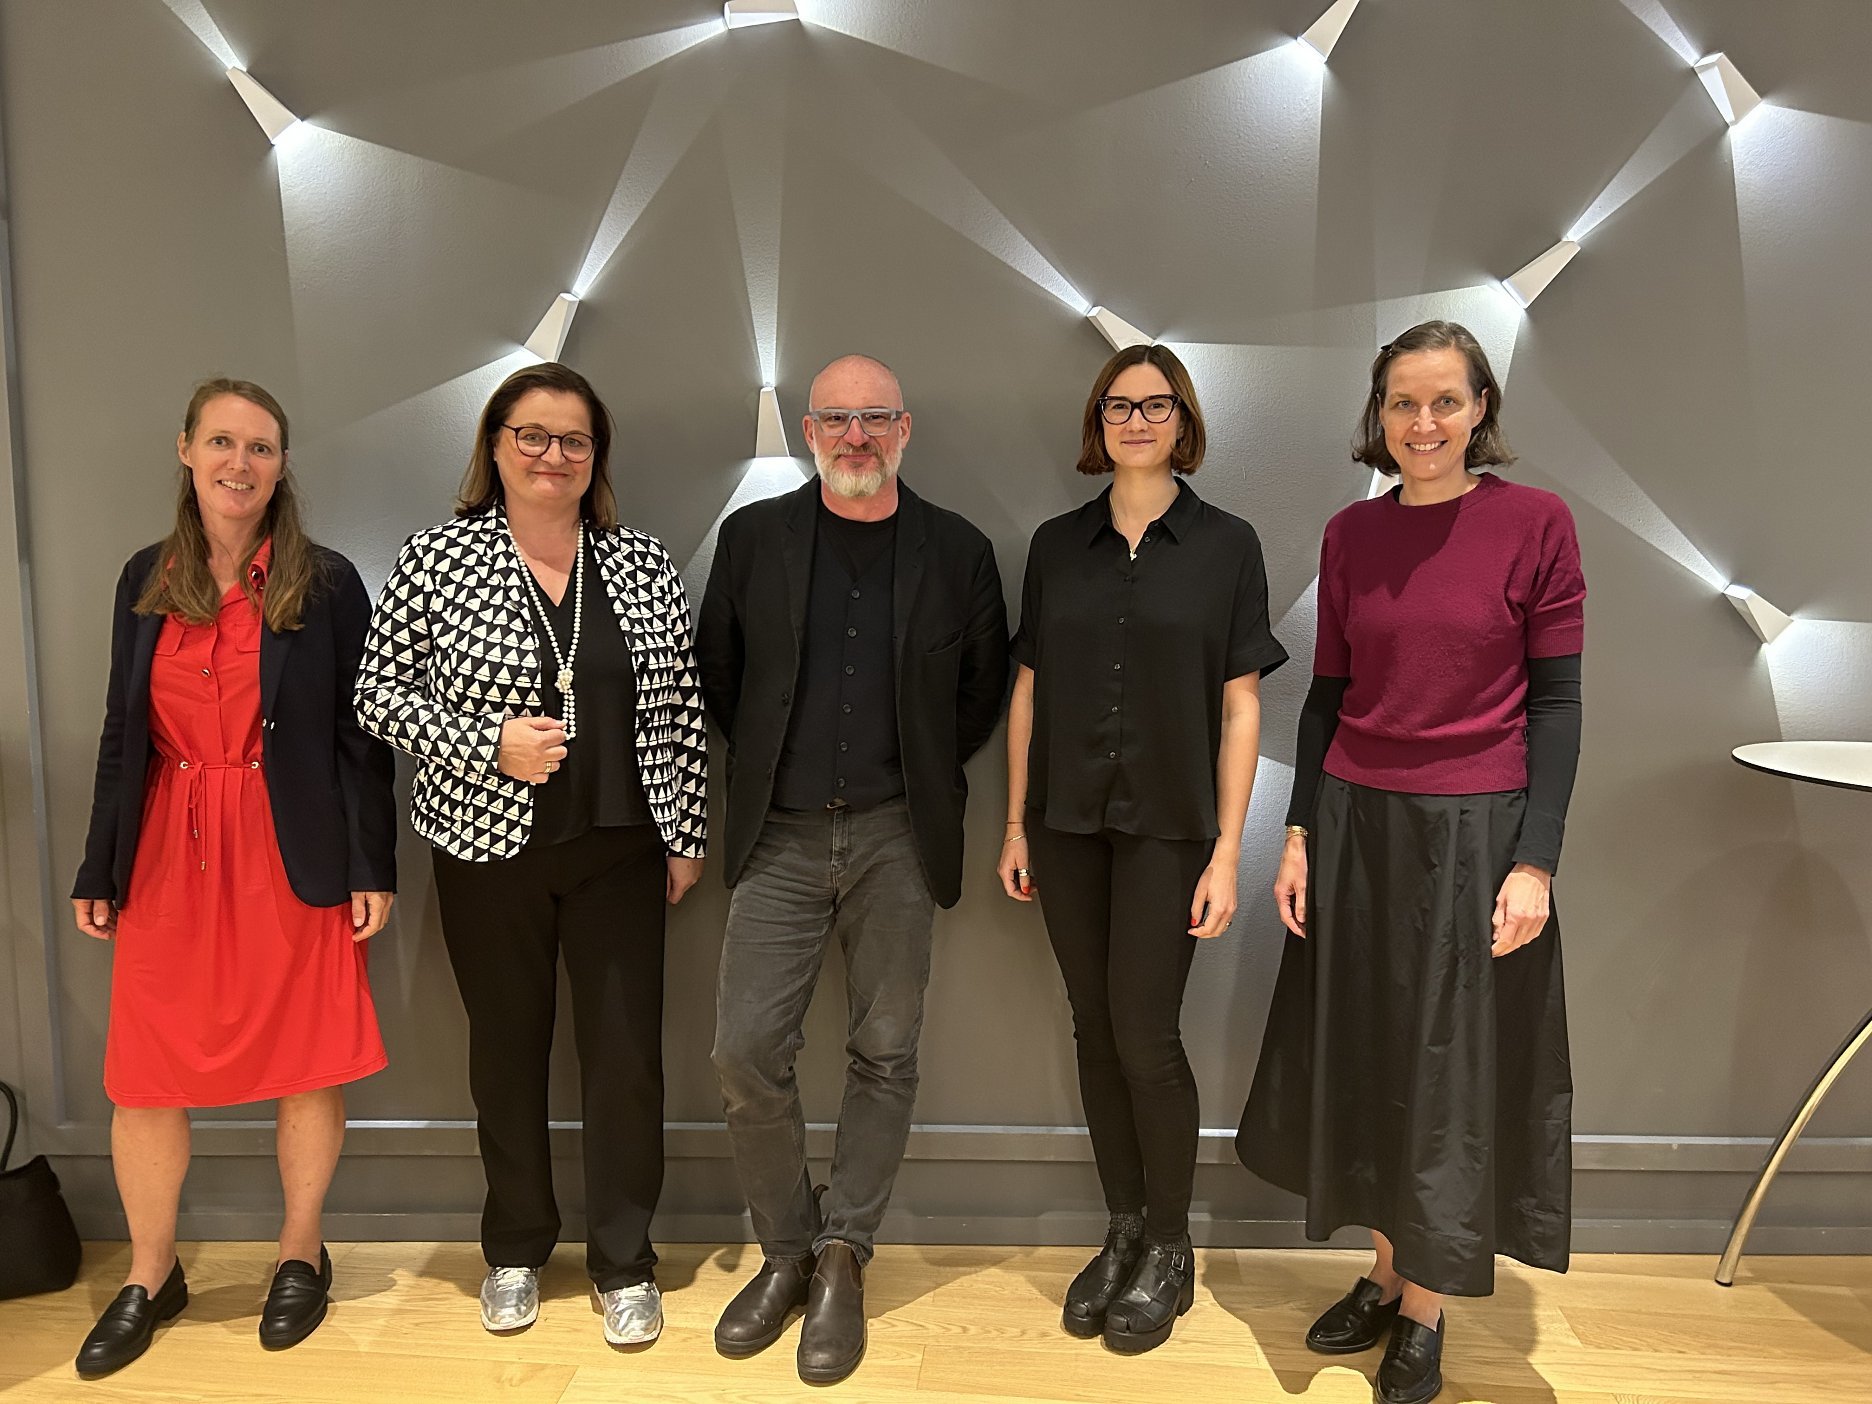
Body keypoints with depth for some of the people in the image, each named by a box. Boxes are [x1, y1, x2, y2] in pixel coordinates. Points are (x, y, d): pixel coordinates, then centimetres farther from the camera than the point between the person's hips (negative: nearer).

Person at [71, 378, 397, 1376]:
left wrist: (372, 869, -6)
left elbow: (360, 736, -3)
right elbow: (122, 733, 11)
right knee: (145, 1078, 8)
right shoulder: (146, 580, 7)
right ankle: (150, 1277, 30)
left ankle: (302, 1255, 29)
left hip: (293, 857, -3)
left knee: (307, 1065, 7)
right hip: (166, 855, 3)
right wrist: (98, 871, 10)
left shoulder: (325, 583, -3)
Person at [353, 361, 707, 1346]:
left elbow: (678, 712, 3)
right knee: (507, 1047, 14)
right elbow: (379, 692, -3)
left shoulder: (643, 566, 1)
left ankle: (624, 1261, 23)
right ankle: (516, 1250, 34)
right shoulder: (438, 558, -3)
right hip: (489, 849, 0)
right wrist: (489, 744, -16)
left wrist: (684, 836, 2)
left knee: (627, 1051, 4)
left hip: (618, 850, 1)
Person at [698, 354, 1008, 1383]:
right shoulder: (753, 536, 4)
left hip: (897, 837, 0)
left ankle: (841, 1259, 23)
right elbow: (717, 667, 12)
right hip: (781, 834, 1)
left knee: (884, 1053, 6)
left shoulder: (957, 551, 3)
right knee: (746, 1050, -1)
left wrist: (926, 770, 6)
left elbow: (984, 684, 11)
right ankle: (786, 1251, 21)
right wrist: (771, 759, 8)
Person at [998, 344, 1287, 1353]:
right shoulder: (1057, 545, 7)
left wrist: (1227, 851, -8)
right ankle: (1123, 1231, 28)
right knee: (1096, 1031, 10)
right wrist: (1016, 825, 6)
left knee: (1146, 1036, -2)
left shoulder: (1226, 546, -1)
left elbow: (1240, 708, -3)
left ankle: (1169, 1253, 20)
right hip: (1067, 822, 3)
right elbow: (1028, 690, 8)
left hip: (1168, 825, -3)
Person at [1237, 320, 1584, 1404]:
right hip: (1356, 827, 4)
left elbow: (1556, 700, -6)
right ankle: (1387, 1275, 34)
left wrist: (1536, 860, -11)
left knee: (1453, 1071, 7)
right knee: (1363, 1061, 13)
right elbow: (1328, 692, 8)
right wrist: (1300, 833, 4)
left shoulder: (1536, 523, -6)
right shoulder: (1351, 535, 5)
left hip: (1476, 830, -4)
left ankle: (1425, 1316, 26)